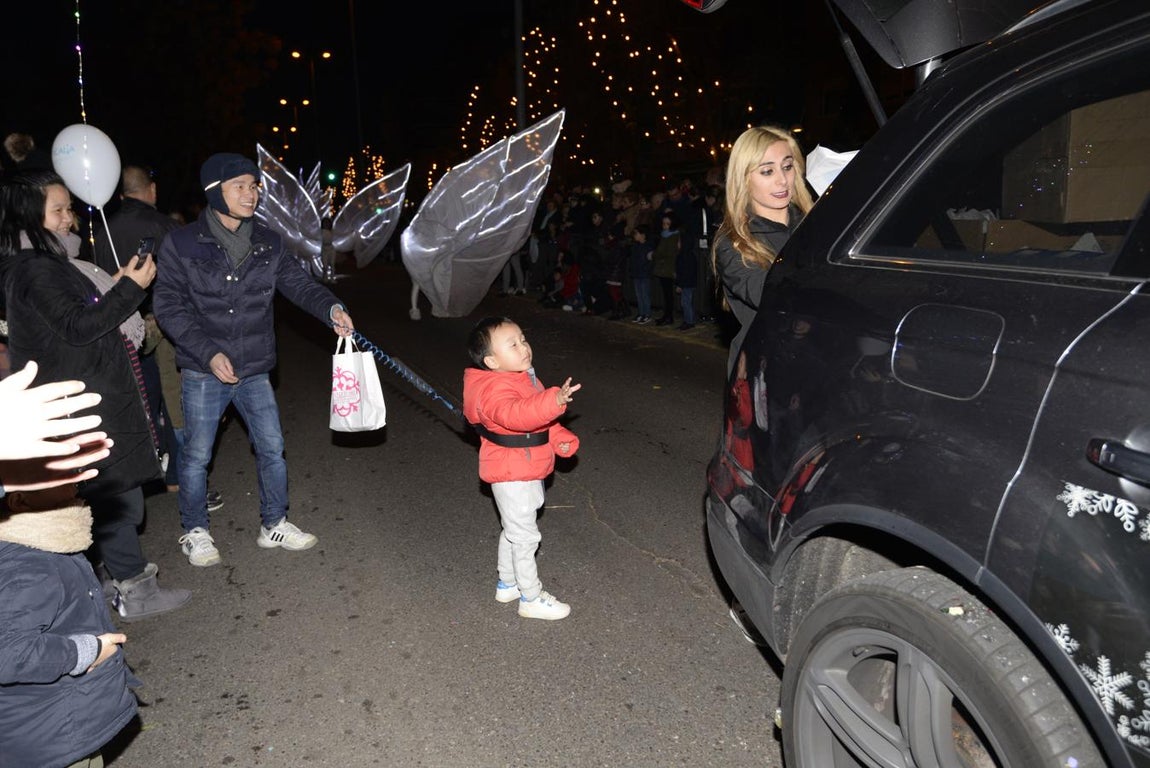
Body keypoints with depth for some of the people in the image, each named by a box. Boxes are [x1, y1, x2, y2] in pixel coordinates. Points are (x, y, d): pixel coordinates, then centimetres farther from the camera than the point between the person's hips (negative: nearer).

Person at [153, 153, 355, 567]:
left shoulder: (268, 243, 2)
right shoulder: (181, 244, -9)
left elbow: (297, 282, -3)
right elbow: (169, 306, -9)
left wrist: (330, 308, -24)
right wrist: (209, 352, -18)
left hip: (254, 370, 4)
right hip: (204, 373, -3)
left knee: (272, 449, 10)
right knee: (197, 455, 8)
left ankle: (274, 525, 29)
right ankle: (195, 532, 29)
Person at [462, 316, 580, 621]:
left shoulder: (524, 378, 6)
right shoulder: (495, 389, -26)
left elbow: (540, 418, 18)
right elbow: (514, 414, -48)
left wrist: (561, 438, 2)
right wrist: (554, 400, -60)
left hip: (529, 471, 10)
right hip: (512, 476, -10)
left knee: (514, 530, 23)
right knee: (524, 535, 2)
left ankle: (507, 584, 41)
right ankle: (532, 598, 17)